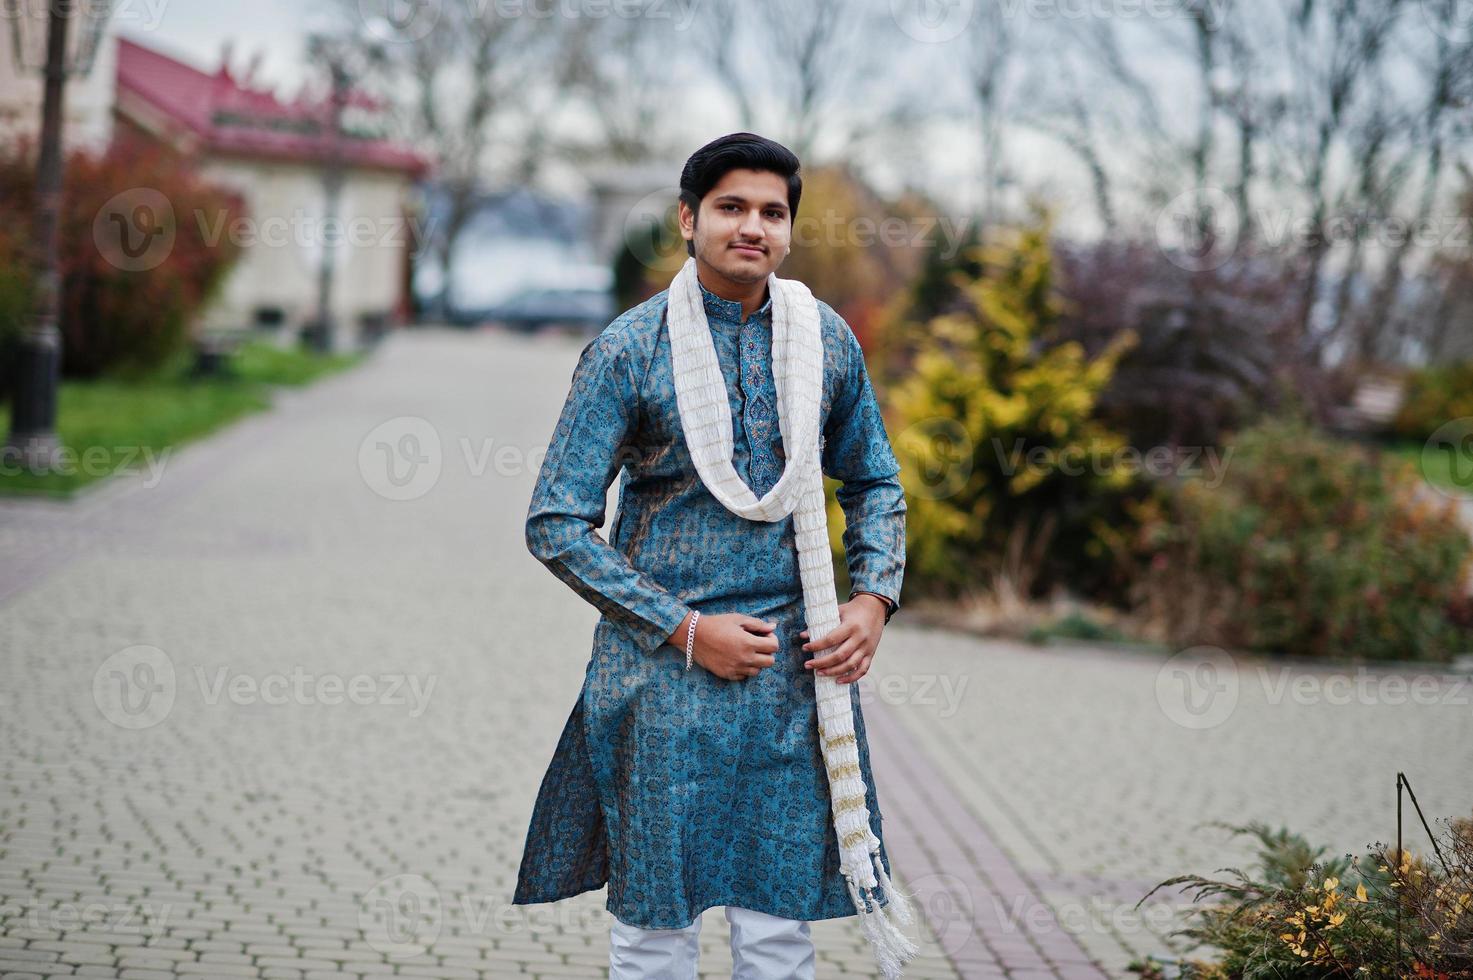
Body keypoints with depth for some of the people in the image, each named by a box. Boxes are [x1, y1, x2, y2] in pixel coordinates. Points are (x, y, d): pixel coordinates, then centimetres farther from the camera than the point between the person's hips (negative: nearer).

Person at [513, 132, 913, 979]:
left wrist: (875, 597, 1)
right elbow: (556, 525, -7)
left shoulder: (828, 341, 5)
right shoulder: (629, 351, -6)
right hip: (663, 669, -3)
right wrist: (686, 630, -12)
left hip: (797, 664, 3)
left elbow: (875, 483, 19)